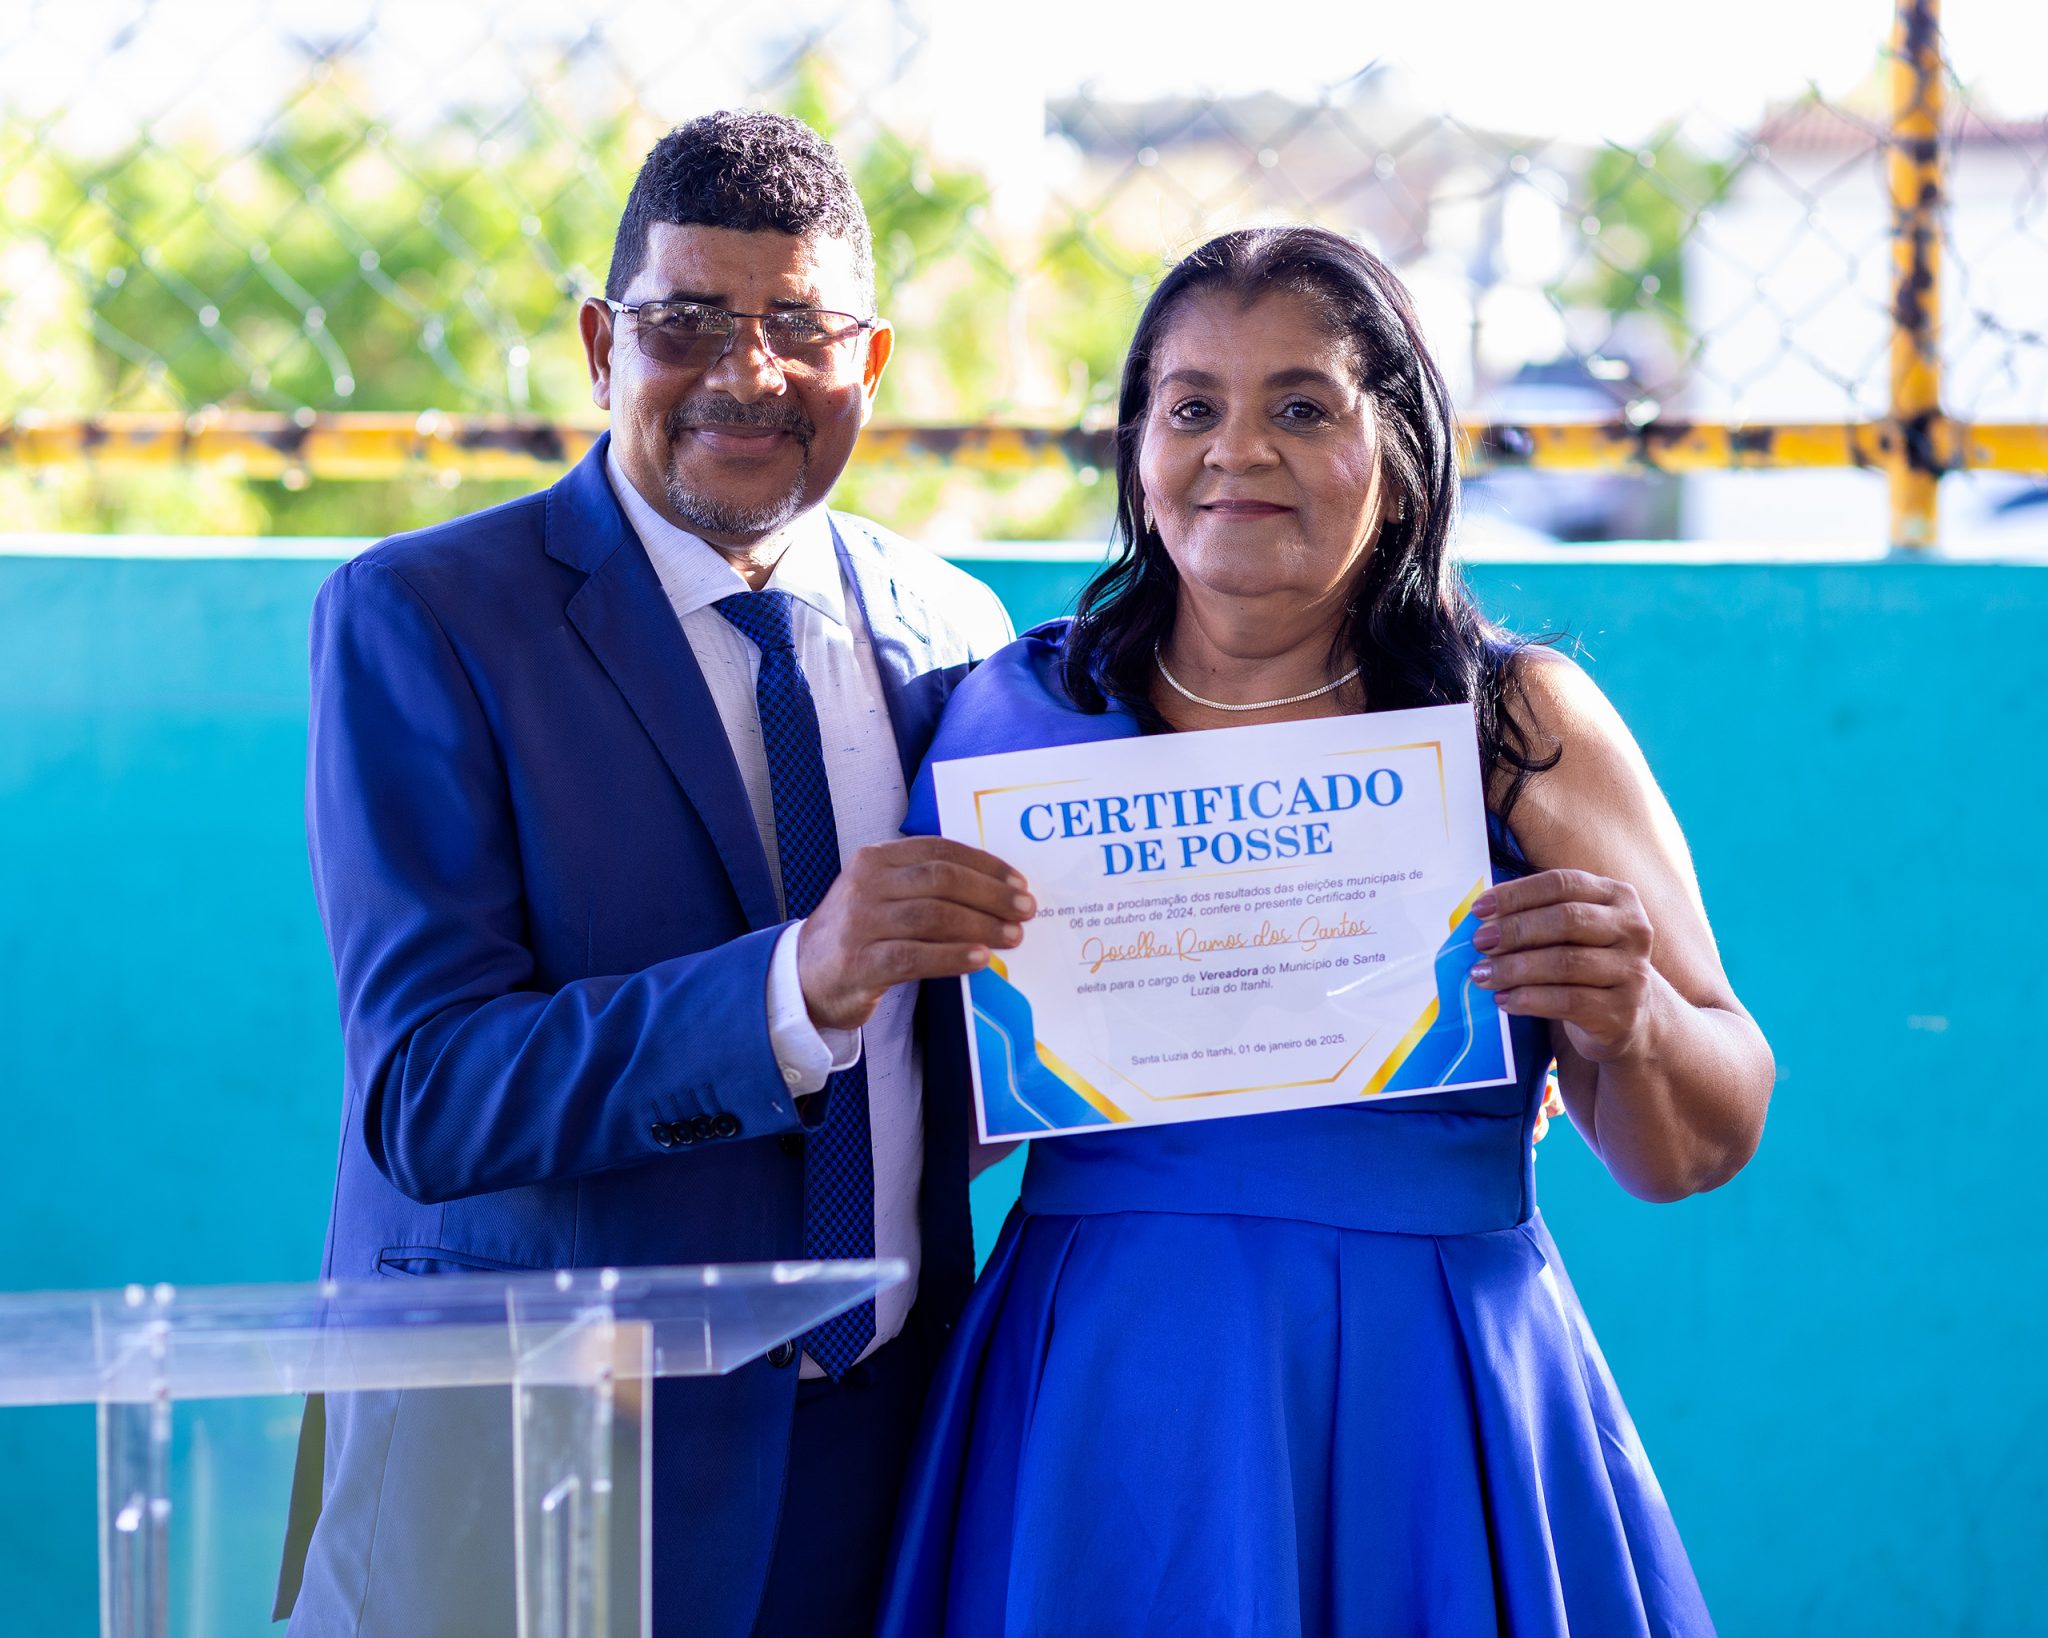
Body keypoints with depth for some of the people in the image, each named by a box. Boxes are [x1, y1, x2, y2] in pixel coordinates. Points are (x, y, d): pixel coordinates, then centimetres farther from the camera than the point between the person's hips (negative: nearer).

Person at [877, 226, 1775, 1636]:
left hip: (1430, 1418, -1)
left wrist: (1629, 1018, -18)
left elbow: (1703, 1148, 1)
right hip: (1102, 1403, 1)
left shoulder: (1522, 723, 2)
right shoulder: (1018, 713, 5)